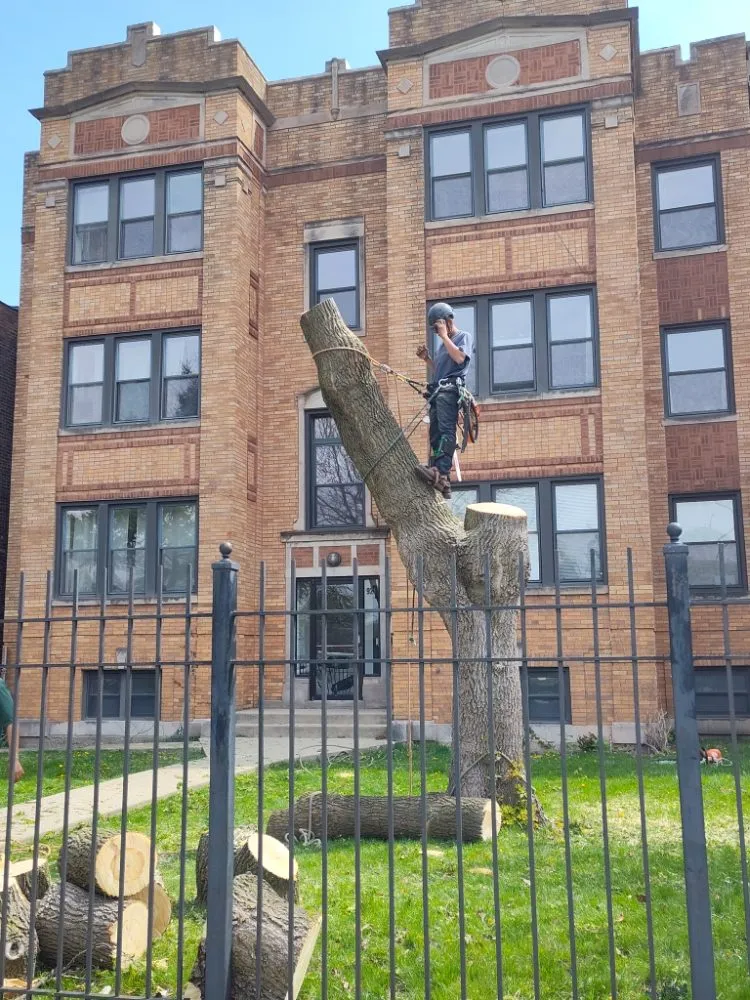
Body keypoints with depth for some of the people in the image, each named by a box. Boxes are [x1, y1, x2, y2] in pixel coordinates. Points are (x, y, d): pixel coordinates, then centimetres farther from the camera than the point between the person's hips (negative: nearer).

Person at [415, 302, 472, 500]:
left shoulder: (463, 336, 7)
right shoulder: (442, 343, 30)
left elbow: (460, 358, -12)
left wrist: (444, 335, -6)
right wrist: (426, 358, 16)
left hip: (450, 388, -9)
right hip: (437, 390, 9)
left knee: (446, 430, -25)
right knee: (435, 434, 1)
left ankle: (441, 472, -43)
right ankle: (442, 482, -2)